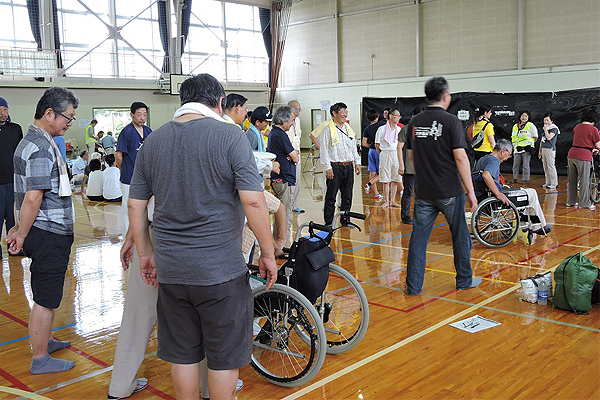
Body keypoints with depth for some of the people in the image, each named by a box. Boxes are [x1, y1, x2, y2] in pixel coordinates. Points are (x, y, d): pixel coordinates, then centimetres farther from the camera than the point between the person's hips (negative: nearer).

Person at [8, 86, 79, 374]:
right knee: (45, 299, 0)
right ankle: (40, 359, 12)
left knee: (47, 295, 22)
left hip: (48, 234, 10)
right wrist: (22, 234, -12)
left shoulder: (31, 142, 16)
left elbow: (28, 195, 18)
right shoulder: (41, 149, -19)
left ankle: (43, 341, 38)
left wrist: (20, 228, 21)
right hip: (49, 235, -10)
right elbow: (32, 198, -22)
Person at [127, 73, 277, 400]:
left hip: (170, 270, 5)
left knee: (182, 354, 17)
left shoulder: (153, 140, 6)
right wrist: (267, 253, -6)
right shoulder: (229, 136, -9)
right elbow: (253, 201, -16)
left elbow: (136, 205, 9)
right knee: (224, 354, 11)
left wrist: (145, 253, 19)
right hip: (220, 269, -4)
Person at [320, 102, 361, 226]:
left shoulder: (348, 128, 14)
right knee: (331, 197, -2)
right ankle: (328, 222, 6)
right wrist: (327, 167, -14)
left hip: (348, 166, 6)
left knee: (347, 196, 10)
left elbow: (354, 147, 21)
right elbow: (324, 150, -8)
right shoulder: (328, 129, -6)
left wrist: (357, 162, 14)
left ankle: (345, 220, 20)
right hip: (335, 167, -6)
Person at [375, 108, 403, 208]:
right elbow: (377, 145, 2)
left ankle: (392, 201, 15)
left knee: (395, 180, 5)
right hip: (385, 155, -3)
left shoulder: (399, 129, 7)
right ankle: (386, 201, 8)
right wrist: (383, 154, 4)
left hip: (396, 155, 3)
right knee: (385, 181, 0)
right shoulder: (382, 129, -4)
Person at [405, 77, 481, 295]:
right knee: (460, 236, 13)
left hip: (423, 192, 4)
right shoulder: (450, 121, -10)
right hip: (449, 191, -4)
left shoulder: (414, 122, 6)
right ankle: (464, 280, 26)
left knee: (419, 236, 8)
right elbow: (460, 157, -15)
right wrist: (470, 191, -10)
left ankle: (413, 286, 9)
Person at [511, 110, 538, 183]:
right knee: (515, 165, 6)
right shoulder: (515, 126, 15)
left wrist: (529, 143, 4)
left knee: (525, 165, -4)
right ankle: (514, 179, 15)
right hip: (517, 149, 5)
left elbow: (535, 137, 3)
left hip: (526, 149, -5)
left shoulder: (530, 125, 0)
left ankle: (525, 180, 1)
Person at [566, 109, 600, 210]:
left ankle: (571, 201, 18)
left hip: (571, 154, 6)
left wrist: (591, 149, 34)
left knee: (572, 180, 12)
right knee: (584, 181, 1)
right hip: (583, 156, -6)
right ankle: (585, 203, 5)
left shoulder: (577, 127, 14)